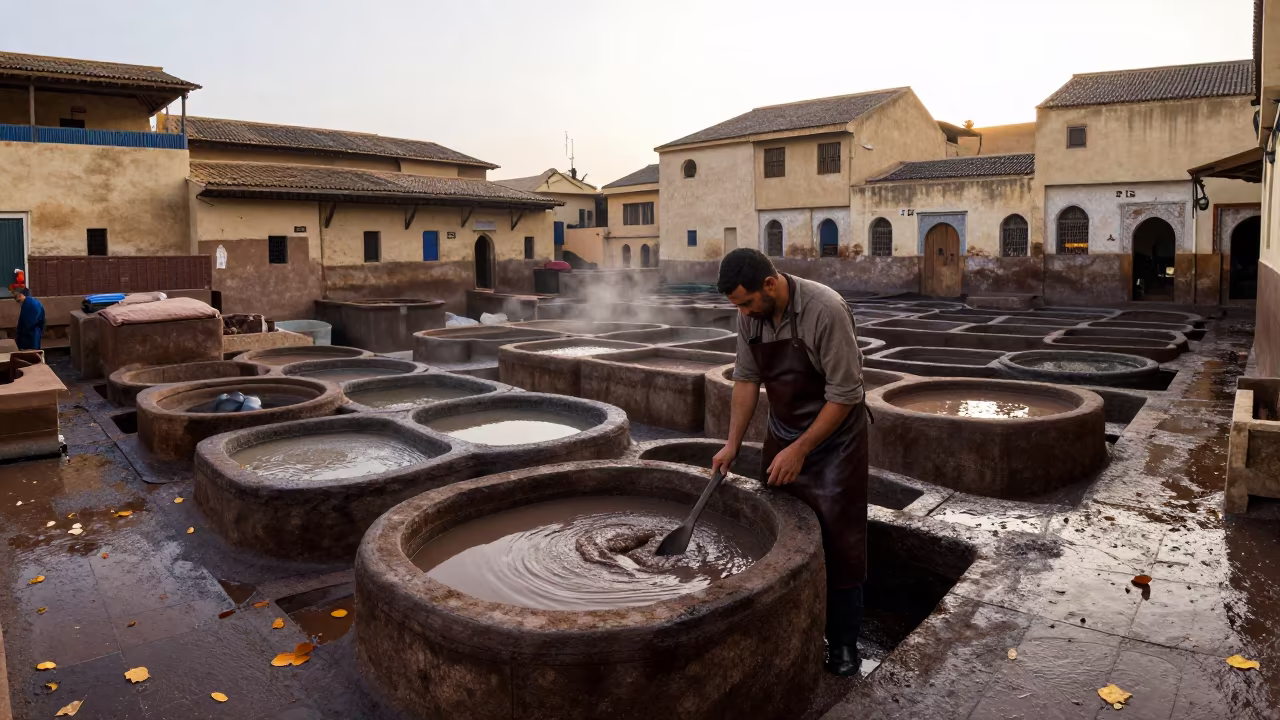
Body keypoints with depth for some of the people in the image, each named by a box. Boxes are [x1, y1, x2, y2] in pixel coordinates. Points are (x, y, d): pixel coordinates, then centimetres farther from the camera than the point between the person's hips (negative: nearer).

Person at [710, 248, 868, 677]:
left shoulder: (825, 310, -26)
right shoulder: (749, 315, -7)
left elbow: (844, 395, -23)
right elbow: (746, 379, 3)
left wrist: (800, 450, -22)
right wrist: (732, 443, 0)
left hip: (834, 438, -6)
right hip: (782, 438, 6)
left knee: (839, 543, -1)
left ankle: (842, 644, 14)